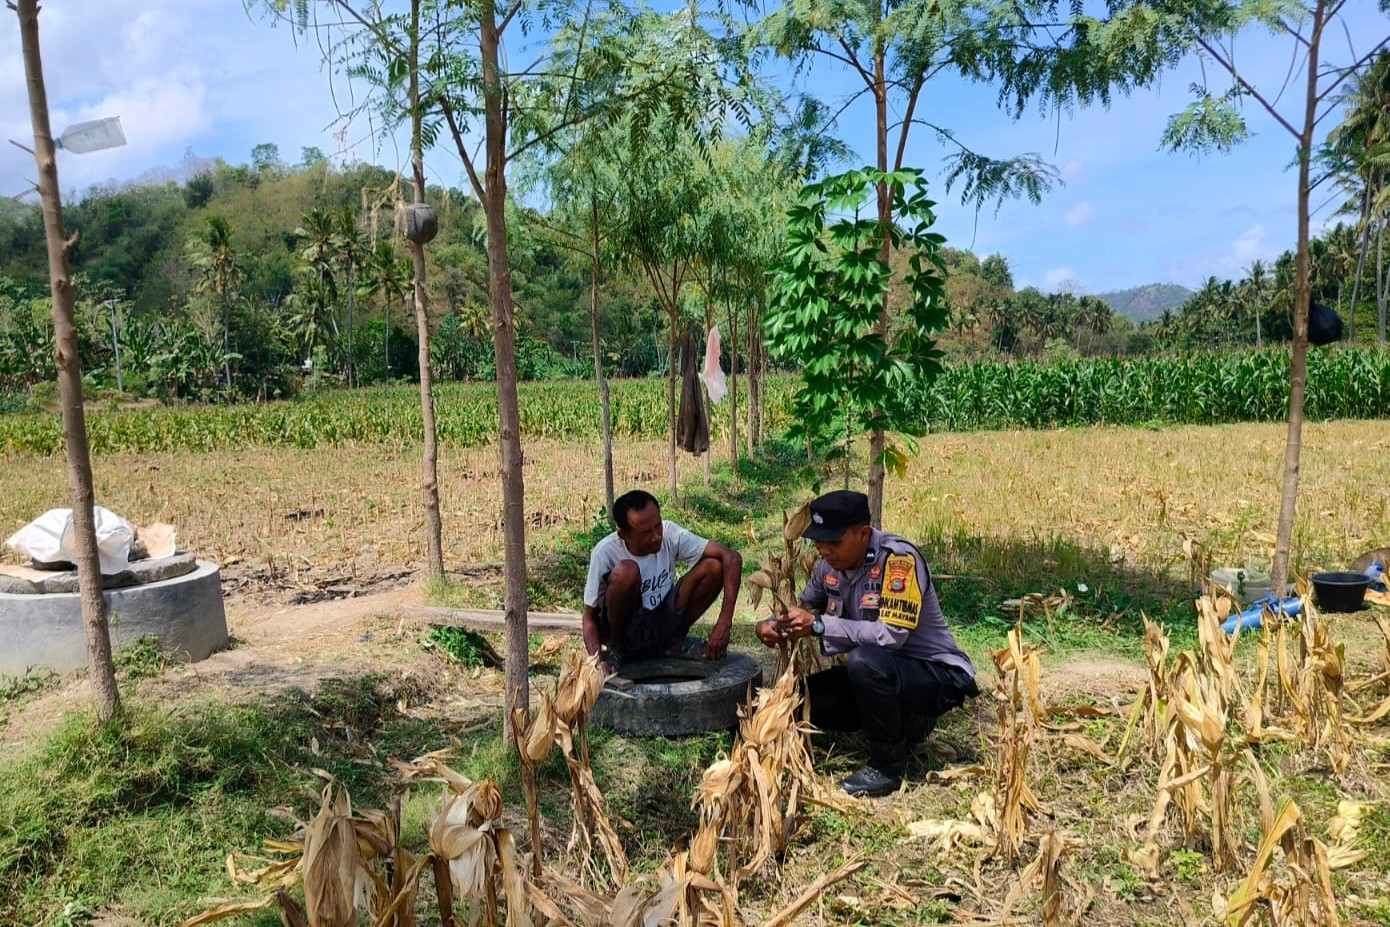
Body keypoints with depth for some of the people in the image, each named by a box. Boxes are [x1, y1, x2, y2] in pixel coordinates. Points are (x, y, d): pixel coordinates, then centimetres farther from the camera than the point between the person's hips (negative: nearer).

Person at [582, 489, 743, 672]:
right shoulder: (605, 552, -21)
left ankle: (674, 641, 2)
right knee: (626, 571, -34)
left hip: (661, 627, 4)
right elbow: (589, 618, -14)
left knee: (713, 566, -16)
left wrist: (724, 625, -27)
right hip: (624, 632, -3)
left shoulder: (670, 534, -16)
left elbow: (732, 558, -19)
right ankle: (615, 649, -7)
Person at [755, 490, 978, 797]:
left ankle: (888, 766, -11)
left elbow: (892, 634, -34)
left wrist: (818, 625, -32)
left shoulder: (898, 559, -26)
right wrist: (773, 625, -8)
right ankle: (903, 724, 12)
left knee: (865, 660, -35)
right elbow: (806, 606, 14)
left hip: (938, 674, -8)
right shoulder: (830, 564, -4)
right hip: (880, 673, 8)